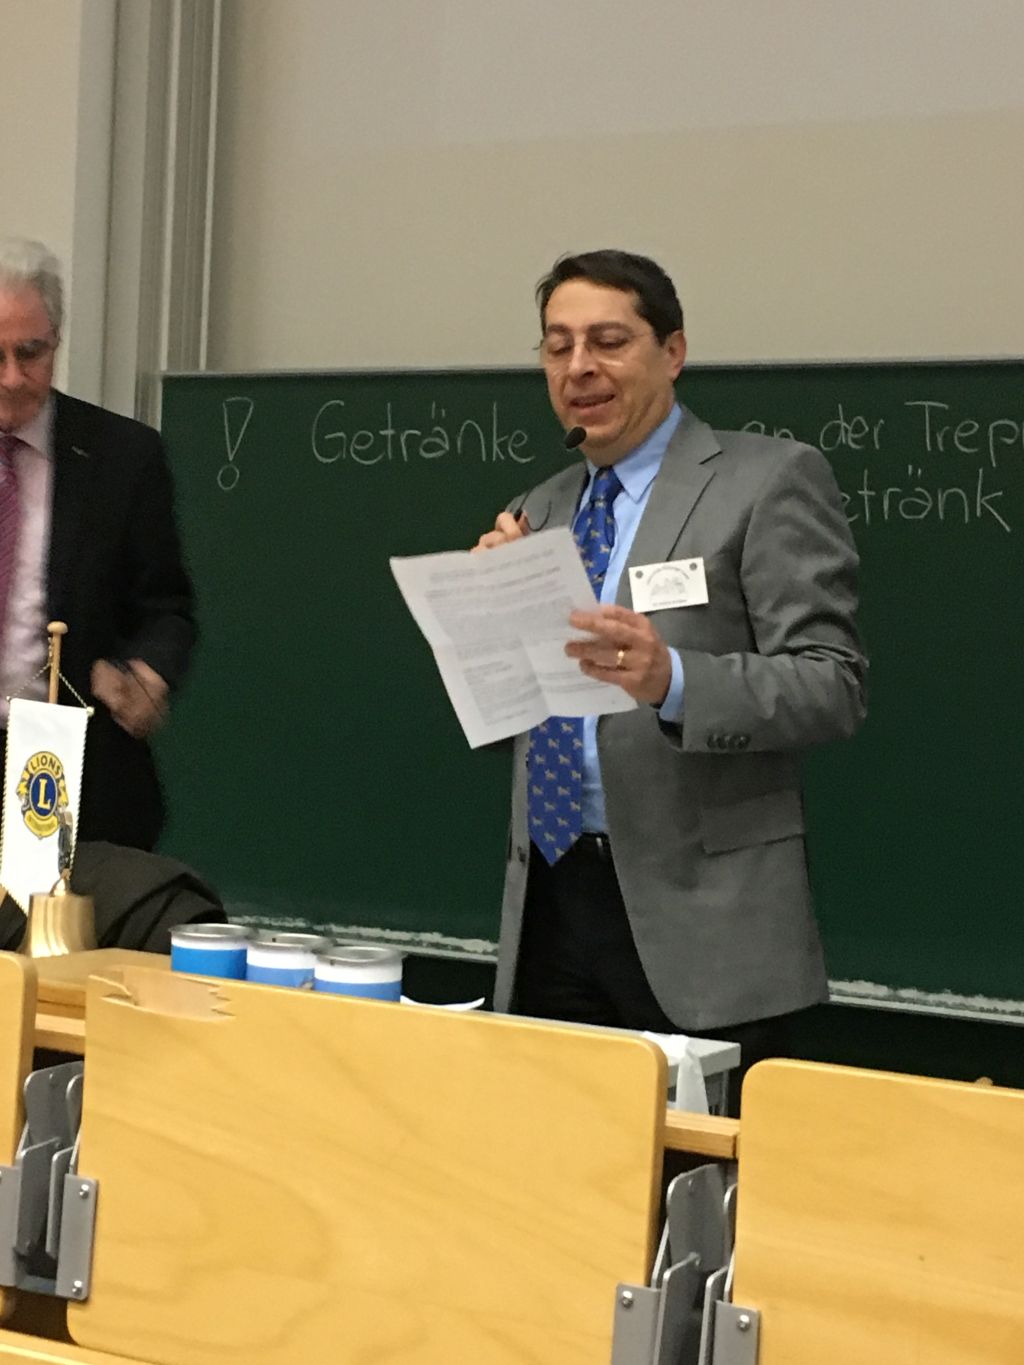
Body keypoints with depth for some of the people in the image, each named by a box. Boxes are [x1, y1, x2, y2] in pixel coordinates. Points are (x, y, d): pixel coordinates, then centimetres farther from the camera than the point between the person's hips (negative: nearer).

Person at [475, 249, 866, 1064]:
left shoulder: (769, 481, -3)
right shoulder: (540, 513, 16)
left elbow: (833, 687, -11)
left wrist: (672, 680, -27)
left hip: (698, 919, -5)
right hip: (549, 912, 5)